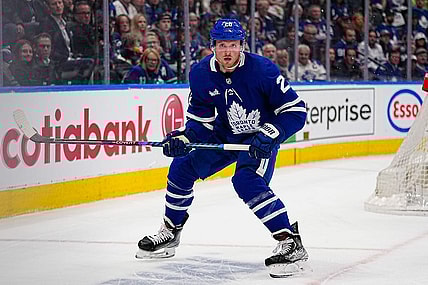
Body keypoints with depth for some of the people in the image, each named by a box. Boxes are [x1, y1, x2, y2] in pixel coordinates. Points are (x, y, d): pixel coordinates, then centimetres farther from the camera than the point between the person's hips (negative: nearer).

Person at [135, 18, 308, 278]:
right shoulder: (201, 74, -11)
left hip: (261, 137, -6)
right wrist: (183, 138, -19)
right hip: (225, 135, 6)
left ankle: (291, 243, -26)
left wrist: (269, 134, -34)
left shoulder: (262, 69, -26)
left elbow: (296, 110, -24)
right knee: (182, 167, 2)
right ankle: (170, 233, 22)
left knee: (247, 182, -29)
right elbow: (201, 120, -1)